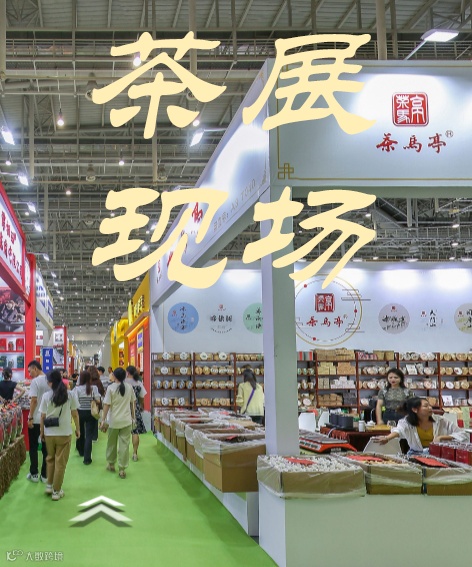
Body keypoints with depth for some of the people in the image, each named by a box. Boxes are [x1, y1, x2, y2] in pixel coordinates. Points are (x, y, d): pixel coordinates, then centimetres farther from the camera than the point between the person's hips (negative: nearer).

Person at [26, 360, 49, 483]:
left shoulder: (36, 381, -12)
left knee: (33, 447, 7)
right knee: (46, 448, 9)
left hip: (36, 419, -5)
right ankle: (45, 475, 12)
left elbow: (34, 400, -17)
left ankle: (34, 474, 10)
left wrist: (30, 418, -12)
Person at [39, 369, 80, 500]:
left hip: (49, 433, 1)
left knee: (50, 459, 21)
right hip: (64, 433, -1)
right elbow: (75, 414, 0)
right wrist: (78, 429, 12)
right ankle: (56, 491, 11)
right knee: (60, 462, 7)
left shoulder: (46, 396, -5)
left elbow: (43, 417, -3)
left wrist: (42, 432, 10)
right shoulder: (69, 395, -4)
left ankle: (49, 486, 28)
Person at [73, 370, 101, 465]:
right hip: (90, 413, -1)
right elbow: (98, 400, -9)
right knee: (89, 436, 0)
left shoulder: (77, 389, -8)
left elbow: (75, 401, -13)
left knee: (80, 432, 22)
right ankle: (87, 458, -6)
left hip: (80, 412, 1)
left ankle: (81, 451, 43)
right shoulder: (94, 388, -8)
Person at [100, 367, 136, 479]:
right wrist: (133, 415, 23)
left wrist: (103, 419, -6)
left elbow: (107, 405, -11)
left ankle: (111, 464, 33)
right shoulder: (129, 387, 0)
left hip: (114, 420, -1)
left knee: (112, 443, 17)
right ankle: (122, 469, 3)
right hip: (127, 420, 2)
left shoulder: (111, 388, -10)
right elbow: (133, 402, 9)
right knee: (124, 445, 2)